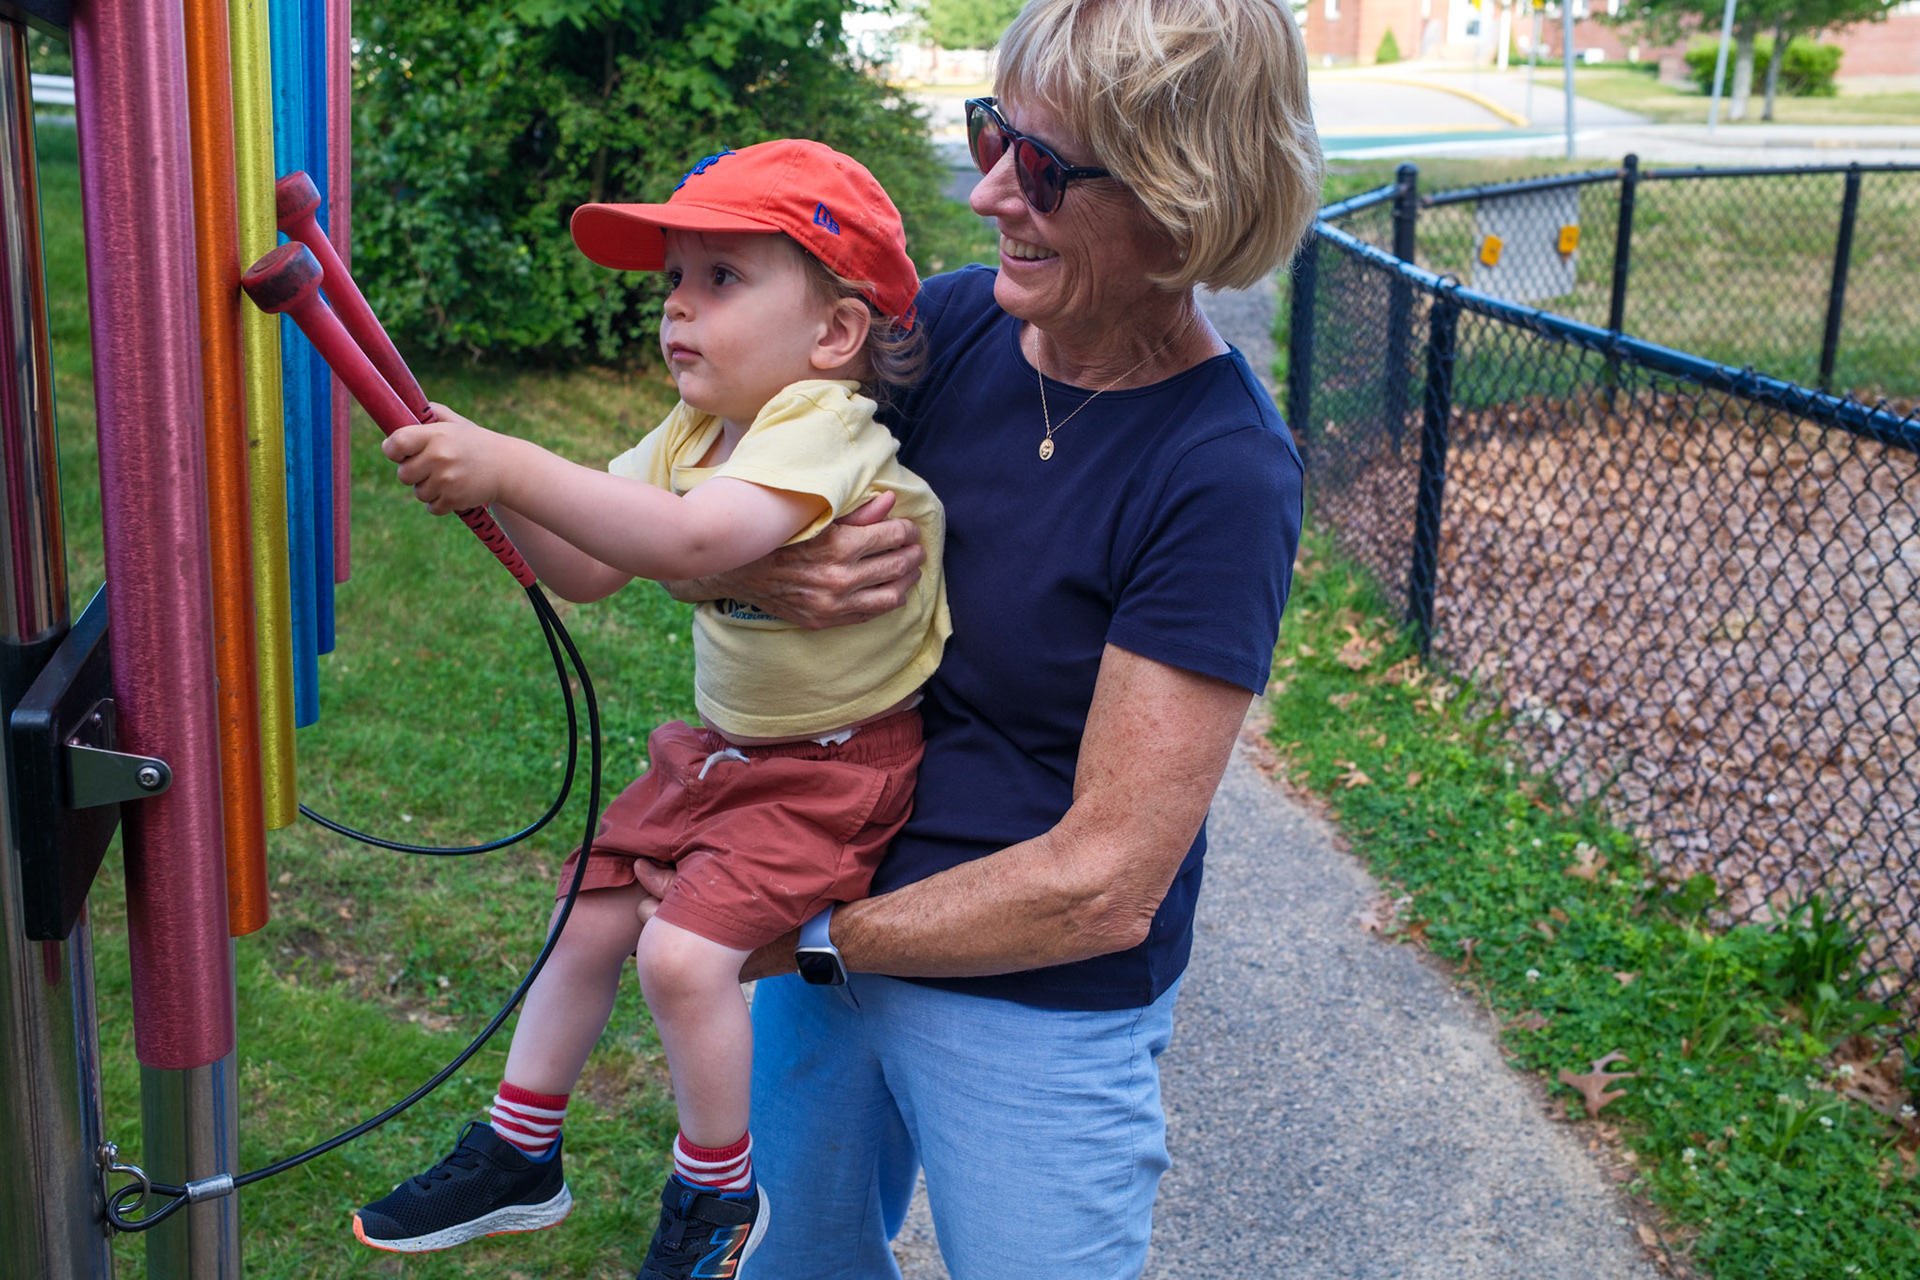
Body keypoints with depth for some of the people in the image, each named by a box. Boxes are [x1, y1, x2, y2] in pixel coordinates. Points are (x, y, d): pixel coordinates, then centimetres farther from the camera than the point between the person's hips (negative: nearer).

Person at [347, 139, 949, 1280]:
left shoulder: (822, 429, -26)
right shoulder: (696, 432, 3)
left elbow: (688, 540, -44)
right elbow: (587, 569, -2)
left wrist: (512, 467, -46)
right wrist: (488, 486, -18)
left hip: (838, 765, -9)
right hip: (727, 743, 9)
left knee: (684, 950, -19)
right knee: (591, 912, 12)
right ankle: (518, 1158, 32)